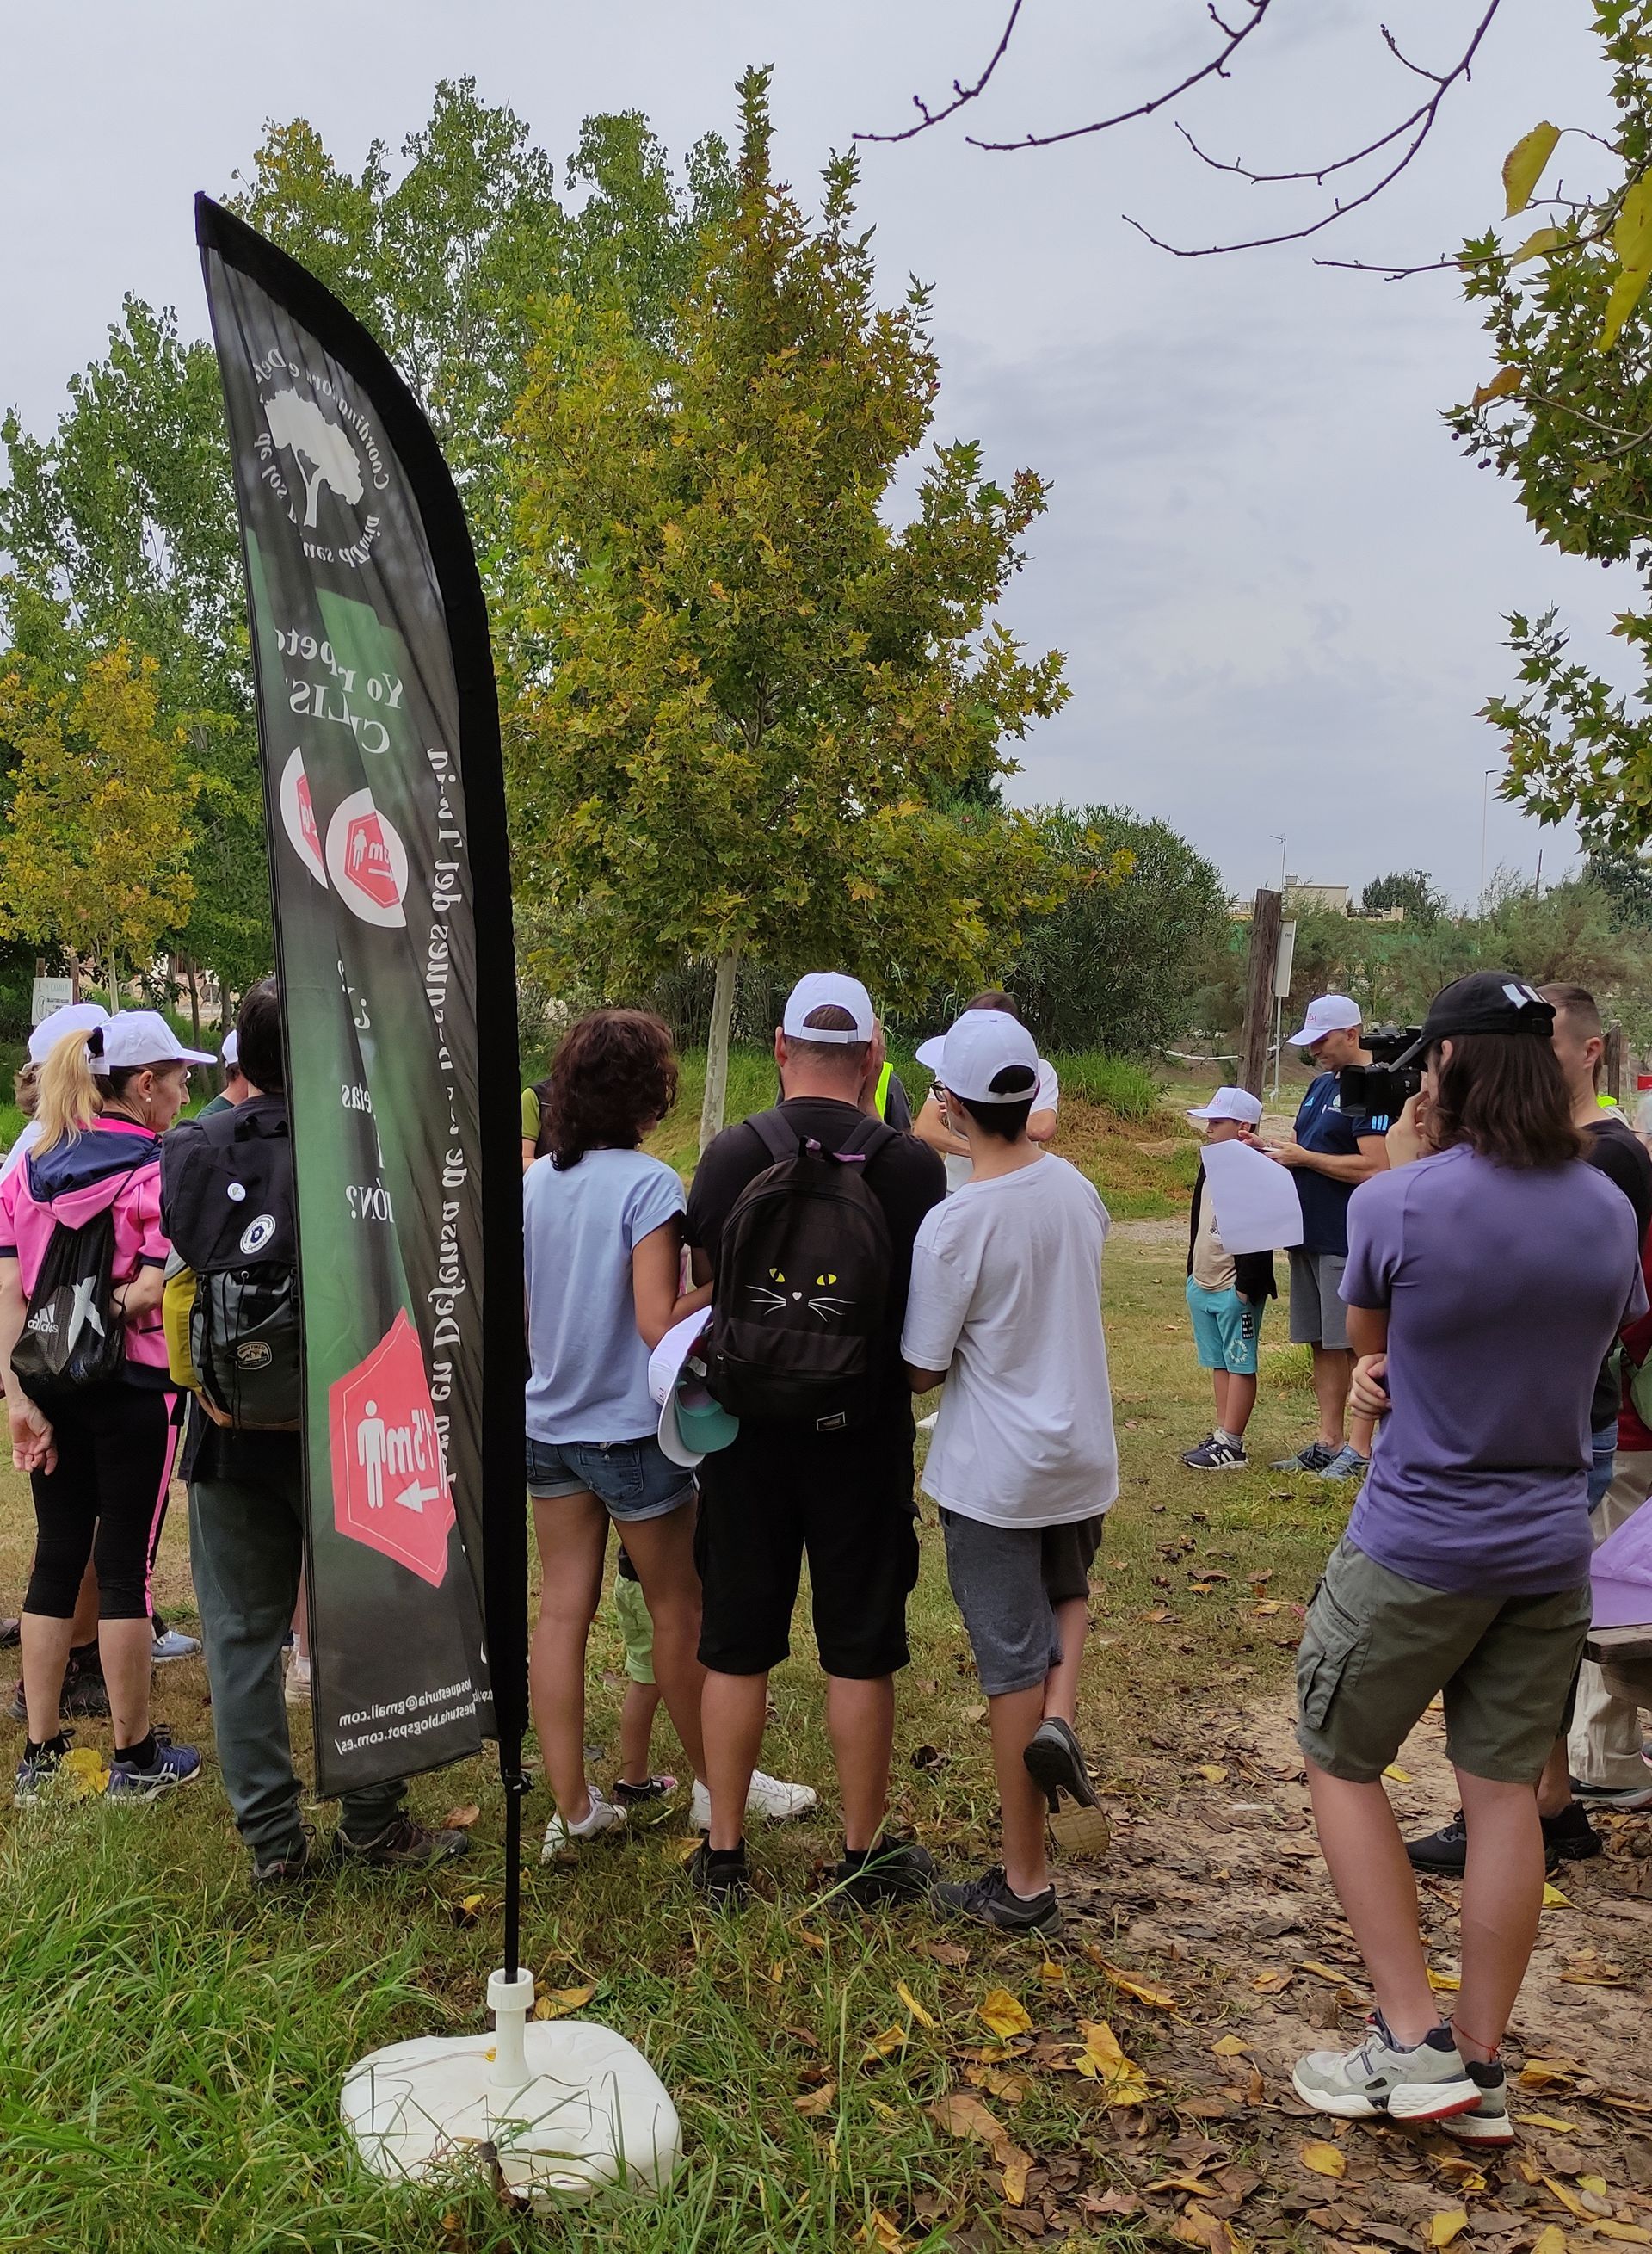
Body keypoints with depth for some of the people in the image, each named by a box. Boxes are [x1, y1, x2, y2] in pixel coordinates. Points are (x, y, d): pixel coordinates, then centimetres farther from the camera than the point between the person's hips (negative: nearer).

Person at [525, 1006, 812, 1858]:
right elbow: (659, 1323, -21)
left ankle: (571, 1807, 17)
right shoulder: (647, 1183, -18)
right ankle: (715, 1784, 27)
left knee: (561, 1610, 10)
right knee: (679, 1608, 11)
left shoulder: (535, 1182, 1)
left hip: (549, 1425, 6)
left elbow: (518, 1315, 6)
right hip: (631, 1429, -6)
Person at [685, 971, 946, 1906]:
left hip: (748, 1434, 1)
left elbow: (708, 1282, 3)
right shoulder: (915, 1164, -10)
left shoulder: (731, 1155, -9)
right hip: (866, 1437, -1)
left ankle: (725, 1854, 24)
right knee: (862, 1651, 12)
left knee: (737, 1645, 13)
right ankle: (864, 1855, 25)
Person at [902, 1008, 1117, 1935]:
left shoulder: (953, 1225, -22)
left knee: (1014, 1665, 5)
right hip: (1084, 1453, 5)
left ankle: (1025, 1883, 18)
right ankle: (1061, 1716, 2)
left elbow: (923, 1372, -13)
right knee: (1068, 1591, 31)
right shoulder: (1077, 1188, -3)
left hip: (995, 1474, -5)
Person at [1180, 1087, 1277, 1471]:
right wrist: (1193, 1272, 19)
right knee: (1218, 1363, 14)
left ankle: (1230, 1446, 1)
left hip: (1234, 1289, -9)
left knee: (1239, 1364, -1)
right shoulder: (1210, 1165, 11)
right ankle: (1222, 1436, 21)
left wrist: (1247, 1287, -20)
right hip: (1203, 1284, 9)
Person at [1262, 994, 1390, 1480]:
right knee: (1322, 1343, 13)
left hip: (1350, 1240, -9)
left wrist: (1303, 1157, -15)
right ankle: (1328, 1441, 21)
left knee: (1356, 1344, -1)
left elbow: (1374, 1167, -22)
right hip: (1310, 1234, 9)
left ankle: (1359, 1447, 6)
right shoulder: (1320, 1085, 15)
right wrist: (1272, 1148, 2)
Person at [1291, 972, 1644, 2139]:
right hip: (1551, 1549, 5)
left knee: (1341, 1764, 13)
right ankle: (1483, 2070, 23)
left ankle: (1416, 2041, 13)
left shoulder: (1398, 1202, -18)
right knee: (1506, 1789, 13)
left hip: (1418, 1545, -5)